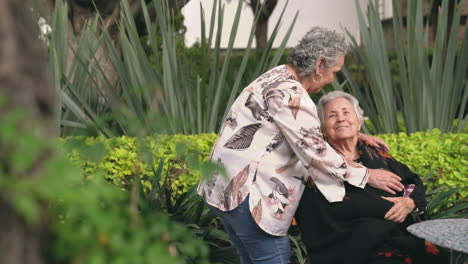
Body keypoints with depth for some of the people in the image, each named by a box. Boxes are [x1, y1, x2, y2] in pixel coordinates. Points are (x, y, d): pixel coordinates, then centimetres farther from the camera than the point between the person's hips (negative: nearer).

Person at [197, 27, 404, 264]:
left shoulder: (278, 77, 14)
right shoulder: (289, 94, -18)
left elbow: (308, 131, 27)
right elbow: (314, 151, -19)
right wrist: (366, 176, -9)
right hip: (247, 194, -11)